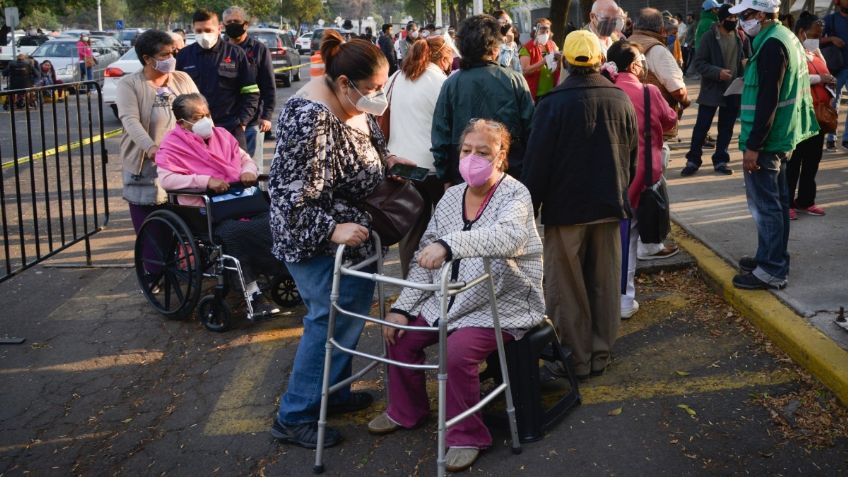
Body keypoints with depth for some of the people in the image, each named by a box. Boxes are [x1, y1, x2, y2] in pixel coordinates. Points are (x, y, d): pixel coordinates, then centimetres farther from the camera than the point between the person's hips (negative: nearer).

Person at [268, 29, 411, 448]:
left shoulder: (354, 104, 1)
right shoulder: (310, 117, -28)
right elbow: (294, 193, -27)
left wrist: (387, 160, 5)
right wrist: (332, 230, -29)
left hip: (351, 232, 9)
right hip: (318, 238, -9)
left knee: (350, 311, 16)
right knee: (332, 317, -3)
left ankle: (333, 391, 34)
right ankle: (294, 417, 10)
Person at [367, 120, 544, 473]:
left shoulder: (514, 195, -14)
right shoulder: (451, 196, 5)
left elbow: (508, 237, -38)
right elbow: (424, 259, 7)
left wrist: (449, 244, -51)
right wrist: (403, 307, -3)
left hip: (501, 305, -7)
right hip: (450, 300, 7)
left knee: (458, 350, -28)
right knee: (399, 334, -3)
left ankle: (467, 436, -6)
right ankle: (406, 410, 22)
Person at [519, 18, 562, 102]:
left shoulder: (552, 45, 10)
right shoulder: (527, 48, -7)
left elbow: (558, 68, 14)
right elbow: (525, 70, -18)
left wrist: (559, 59, -9)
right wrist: (544, 61, -25)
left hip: (552, 93, 5)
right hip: (536, 95, -5)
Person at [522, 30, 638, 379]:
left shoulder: (553, 103, -14)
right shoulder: (620, 99, 0)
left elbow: (537, 161, -13)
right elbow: (632, 154, 10)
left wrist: (530, 205, -4)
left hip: (565, 207, -4)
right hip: (609, 205, 4)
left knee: (568, 288, 7)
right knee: (605, 284, 13)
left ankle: (577, 359, 13)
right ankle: (601, 354, 22)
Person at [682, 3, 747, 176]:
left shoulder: (739, 37, 3)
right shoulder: (709, 37, -9)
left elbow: (746, 59, 13)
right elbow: (698, 63, -12)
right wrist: (717, 72, -23)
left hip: (733, 91, 4)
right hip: (711, 90, -4)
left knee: (726, 128, 10)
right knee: (701, 126, 2)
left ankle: (720, 160, 21)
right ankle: (693, 160, 13)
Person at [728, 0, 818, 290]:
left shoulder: (772, 45, -19)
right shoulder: (784, 37, 13)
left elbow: (768, 100, -23)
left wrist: (753, 146, -23)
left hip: (765, 140, -10)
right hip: (780, 137, 10)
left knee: (765, 205, -5)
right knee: (775, 201, 17)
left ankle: (772, 272, 1)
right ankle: (773, 257, 28)